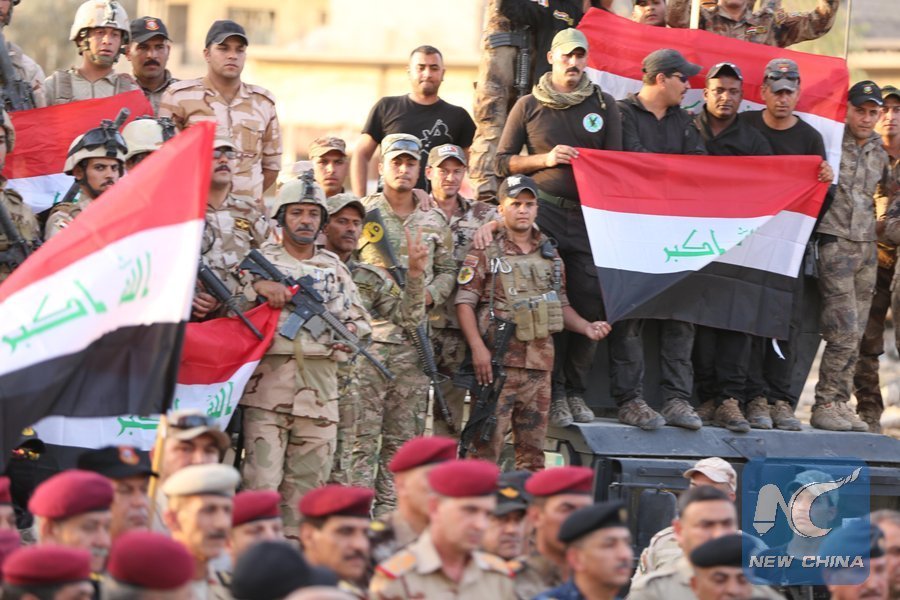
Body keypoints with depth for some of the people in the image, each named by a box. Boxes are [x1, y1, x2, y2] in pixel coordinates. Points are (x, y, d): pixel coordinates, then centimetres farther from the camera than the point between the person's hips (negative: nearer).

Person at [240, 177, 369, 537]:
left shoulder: (333, 267, 19)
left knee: (307, 484, 5)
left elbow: (360, 317, 22)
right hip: (267, 388, -4)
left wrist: (352, 329, -1)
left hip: (319, 392, 4)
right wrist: (258, 286, -20)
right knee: (262, 482, -11)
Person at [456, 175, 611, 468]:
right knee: (487, 445, -9)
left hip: (539, 363, 5)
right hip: (497, 361, -5)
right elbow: (465, 302, -5)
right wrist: (477, 347, -16)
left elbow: (560, 304, 23)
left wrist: (587, 327, 5)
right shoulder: (485, 253, 0)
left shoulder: (550, 255, 17)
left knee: (533, 448, 8)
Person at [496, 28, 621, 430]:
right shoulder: (529, 106, 9)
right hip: (544, 213, -2)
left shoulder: (603, 106, 13)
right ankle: (554, 392, -5)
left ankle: (575, 391, 5)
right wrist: (545, 160, -6)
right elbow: (502, 162, 9)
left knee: (588, 302, -4)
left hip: (590, 214, 2)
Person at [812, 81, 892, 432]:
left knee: (855, 335, 5)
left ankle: (841, 403, 10)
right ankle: (825, 406, -6)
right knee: (844, 333, -12)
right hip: (834, 244, -6)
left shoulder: (879, 153, 14)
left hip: (867, 246, 6)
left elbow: (889, 187, 32)